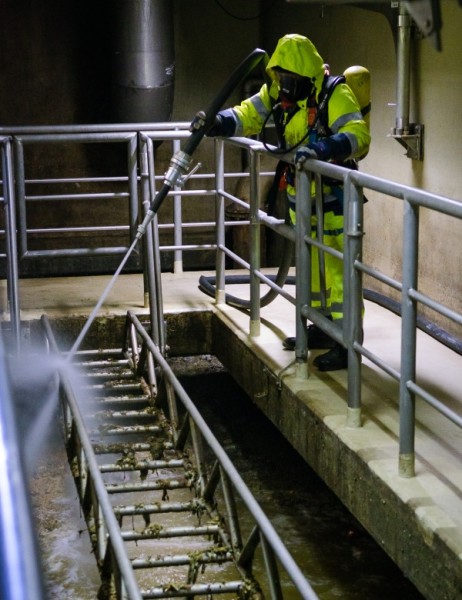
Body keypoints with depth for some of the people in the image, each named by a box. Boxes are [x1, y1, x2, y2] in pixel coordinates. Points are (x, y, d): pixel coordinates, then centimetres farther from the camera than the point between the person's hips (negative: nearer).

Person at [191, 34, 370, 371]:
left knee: (337, 267, -8)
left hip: (333, 197, -8)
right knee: (311, 264, 18)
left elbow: (359, 137, -33)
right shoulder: (277, 92, 0)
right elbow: (247, 115, -1)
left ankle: (347, 344, -3)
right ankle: (322, 329, 33)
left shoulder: (336, 96, -22)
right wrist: (215, 122, -21)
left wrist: (321, 149, -49)